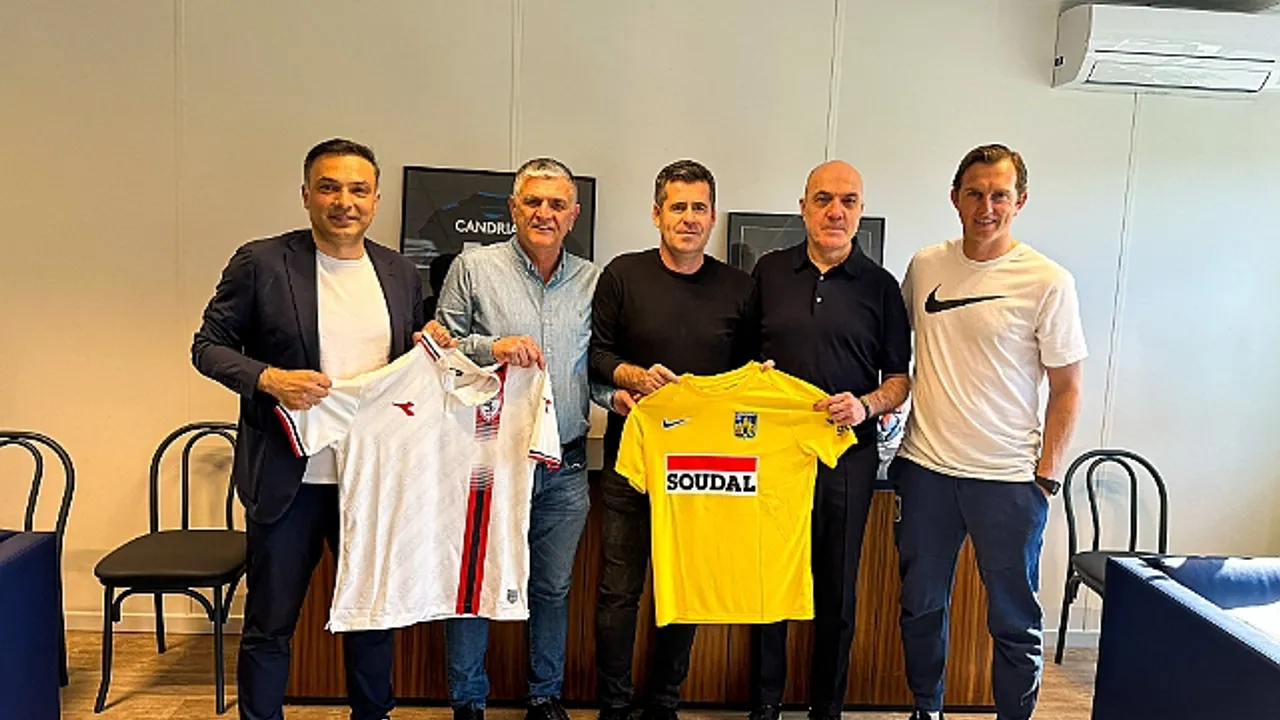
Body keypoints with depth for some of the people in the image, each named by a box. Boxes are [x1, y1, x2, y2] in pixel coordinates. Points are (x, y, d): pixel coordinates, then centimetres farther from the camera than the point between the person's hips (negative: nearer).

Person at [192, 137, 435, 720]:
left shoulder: (402, 273, 6)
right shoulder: (261, 262, -6)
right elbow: (208, 346, -3)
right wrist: (269, 379, -20)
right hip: (289, 477, -3)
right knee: (270, 623, 11)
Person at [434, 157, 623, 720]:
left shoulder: (593, 281, 8)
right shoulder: (474, 268, -1)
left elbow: (594, 364, 13)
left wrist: (614, 394, -6)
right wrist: (490, 347, -19)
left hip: (564, 467, 3)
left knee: (553, 587, 15)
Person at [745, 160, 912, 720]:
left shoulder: (879, 285, 3)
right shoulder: (769, 272, 6)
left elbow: (901, 378, 4)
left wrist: (866, 405, -13)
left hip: (847, 453, -1)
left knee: (837, 590, 10)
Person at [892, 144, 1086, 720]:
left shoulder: (1048, 282, -6)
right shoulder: (924, 267, 4)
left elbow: (1067, 390, -3)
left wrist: (1046, 474, -7)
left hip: (1007, 478, -3)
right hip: (925, 467, 4)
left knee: (1014, 619, 9)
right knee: (921, 606, 17)